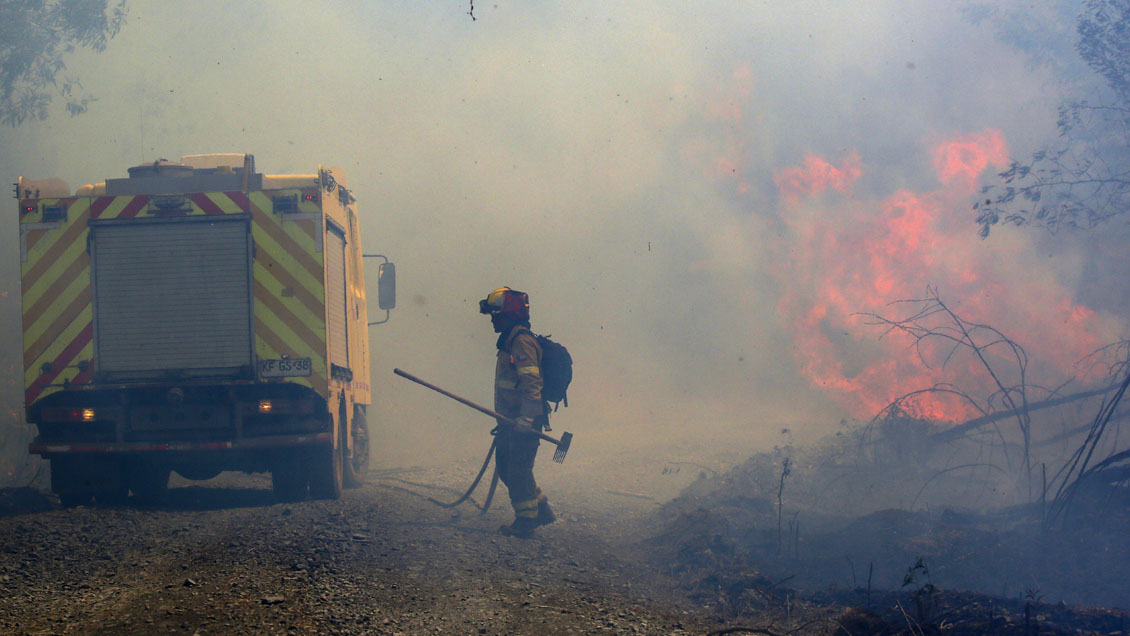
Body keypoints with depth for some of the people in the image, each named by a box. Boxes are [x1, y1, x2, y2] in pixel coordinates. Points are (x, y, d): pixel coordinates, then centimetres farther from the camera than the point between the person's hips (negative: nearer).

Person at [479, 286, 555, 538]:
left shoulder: (522, 342, -16)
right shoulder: (510, 340, 17)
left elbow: (532, 385, -23)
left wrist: (524, 421, -27)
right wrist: (505, 420, 26)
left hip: (524, 421, -11)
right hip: (512, 420, 11)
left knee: (518, 470, -5)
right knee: (506, 466, 16)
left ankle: (525, 522, 4)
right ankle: (541, 508, 25)